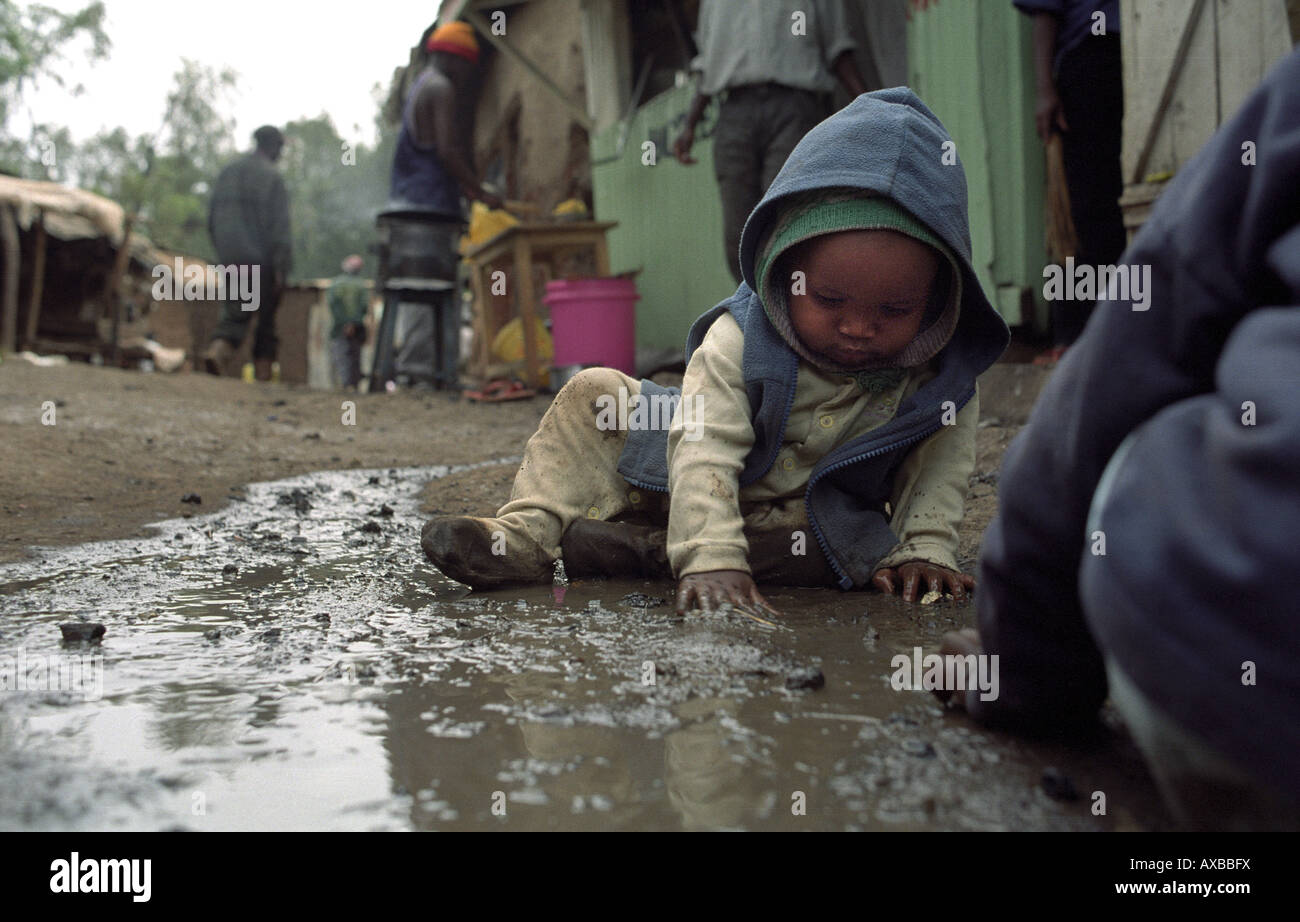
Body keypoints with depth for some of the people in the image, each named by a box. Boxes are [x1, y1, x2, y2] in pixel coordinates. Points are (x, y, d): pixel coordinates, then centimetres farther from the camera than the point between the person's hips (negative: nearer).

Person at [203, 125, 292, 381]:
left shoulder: (227, 173, 13)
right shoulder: (272, 177, -7)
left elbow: (212, 219, 16)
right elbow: (279, 226, -13)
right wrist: (281, 268, -13)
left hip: (232, 258, 5)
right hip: (262, 261, -5)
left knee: (235, 312, 5)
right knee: (267, 315, 6)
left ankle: (218, 349, -21)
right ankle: (263, 370, 5)